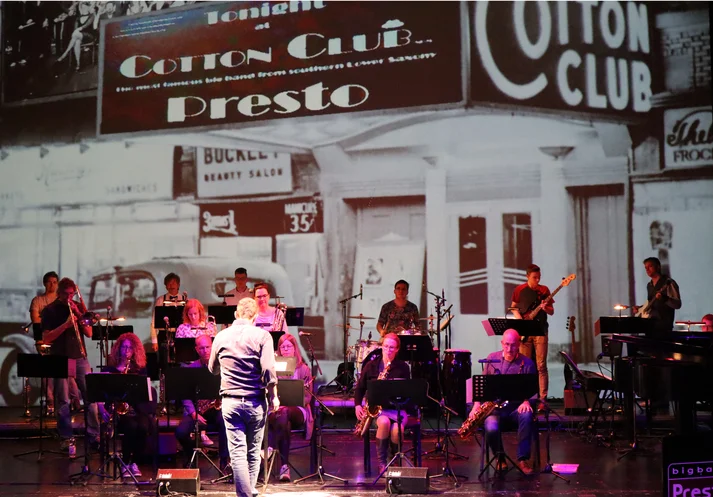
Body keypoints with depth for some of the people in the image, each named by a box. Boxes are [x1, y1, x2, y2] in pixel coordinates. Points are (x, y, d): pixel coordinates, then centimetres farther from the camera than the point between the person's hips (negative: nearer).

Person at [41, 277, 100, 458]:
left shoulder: (78, 308, 12)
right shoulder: (50, 310, 1)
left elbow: (89, 333, 5)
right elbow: (46, 338, -7)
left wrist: (78, 314, -7)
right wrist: (65, 325, -18)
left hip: (80, 357, 4)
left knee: (91, 396, -1)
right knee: (63, 400, -4)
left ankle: (94, 435, 5)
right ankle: (67, 439, 0)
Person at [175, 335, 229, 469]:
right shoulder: (190, 368, 8)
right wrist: (194, 413, -13)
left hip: (217, 408, -1)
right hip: (196, 410, 2)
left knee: (225, 422, -35)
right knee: (181, 432, -24)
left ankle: (224, 462, -21)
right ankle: (192, 456, 8)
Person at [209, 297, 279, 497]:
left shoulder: (221, 336, 5)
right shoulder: (261, 336, -5)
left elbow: (213, 369, 20)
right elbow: (268, 370, -14)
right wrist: (273, 396, -2)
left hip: (230, 402, 1)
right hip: (255, 402, -1)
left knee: (237, 453, 0)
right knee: (253, 453, 15)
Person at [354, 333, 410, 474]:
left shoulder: (403, 367, 3)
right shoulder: (371, 366, 7)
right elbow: (360, 387, 14)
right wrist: (357, 405, 0)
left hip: (396, 407, 0)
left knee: (396, 430, -34)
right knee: (384, 422, -36)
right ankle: (381, 462, -16)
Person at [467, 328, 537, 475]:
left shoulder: (527, 363, 0)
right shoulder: (492, 359, 5)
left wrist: (527, 402, -22)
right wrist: (476, 405, -3)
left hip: (516, 405, 0)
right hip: (494, 405, 0)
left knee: (526, 416, -35)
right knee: (491, 429, -31)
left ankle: (523, 459, -20)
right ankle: (500, 458, 2)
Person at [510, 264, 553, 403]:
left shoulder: (544, 290, 4)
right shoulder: (519, 290, 3)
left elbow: (552, 311, 6)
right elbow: (513, 307, 13)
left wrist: (545, 308, -16)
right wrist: (519, 319, -4)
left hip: (540, 330, -1)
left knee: (541, 365, -5)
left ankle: (543, 397, -3)